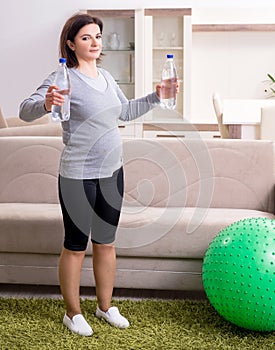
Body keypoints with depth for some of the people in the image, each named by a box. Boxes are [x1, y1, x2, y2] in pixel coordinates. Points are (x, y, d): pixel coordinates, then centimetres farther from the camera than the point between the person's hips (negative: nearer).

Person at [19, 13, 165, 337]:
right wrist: (46, 103, -41)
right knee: (76, 247, 6)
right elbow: (25, 111, -21)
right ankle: (72, 313, 23)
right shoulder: (65, 79, -13)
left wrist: (156, 97, 13)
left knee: (106, 242, 16)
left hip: (112, 172, 7)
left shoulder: (105, 77, 9)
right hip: (78, 177, -7)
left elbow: (127, 111, 25)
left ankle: (105, 306, 32)